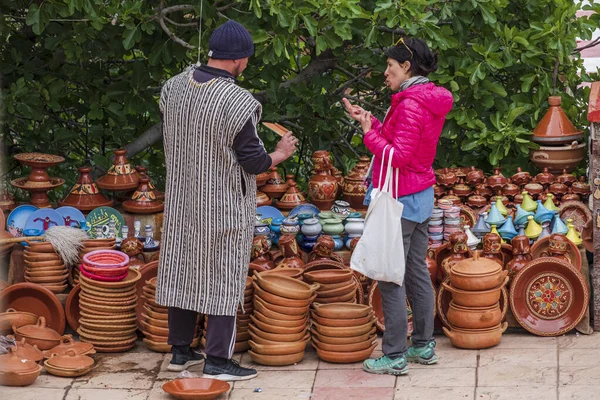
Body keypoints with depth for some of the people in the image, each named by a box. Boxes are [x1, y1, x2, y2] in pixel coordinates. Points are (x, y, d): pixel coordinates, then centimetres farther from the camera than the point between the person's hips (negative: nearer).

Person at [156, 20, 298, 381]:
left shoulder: (174, 87, -3)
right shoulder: (238, 103, -23)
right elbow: (255, 163, -16)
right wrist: (281, 153, 4)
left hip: (182, 200, 6)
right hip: (224, 207, -6)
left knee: (182, 272, 14)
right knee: (223, 280, 4)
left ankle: (180, 351, 24)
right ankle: (218, 361, 9)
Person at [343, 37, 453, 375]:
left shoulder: (410, 104, -19)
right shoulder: (430, 100, 11)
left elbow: (398, 156, -22)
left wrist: (370, 134, -13)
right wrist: (370, 121, 11)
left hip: (400, 200, -10)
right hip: (422, 195, 10)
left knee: (391, 278, -5)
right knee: (418, 272, 15)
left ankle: (395, 356, -3)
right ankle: (424, 346, 23)